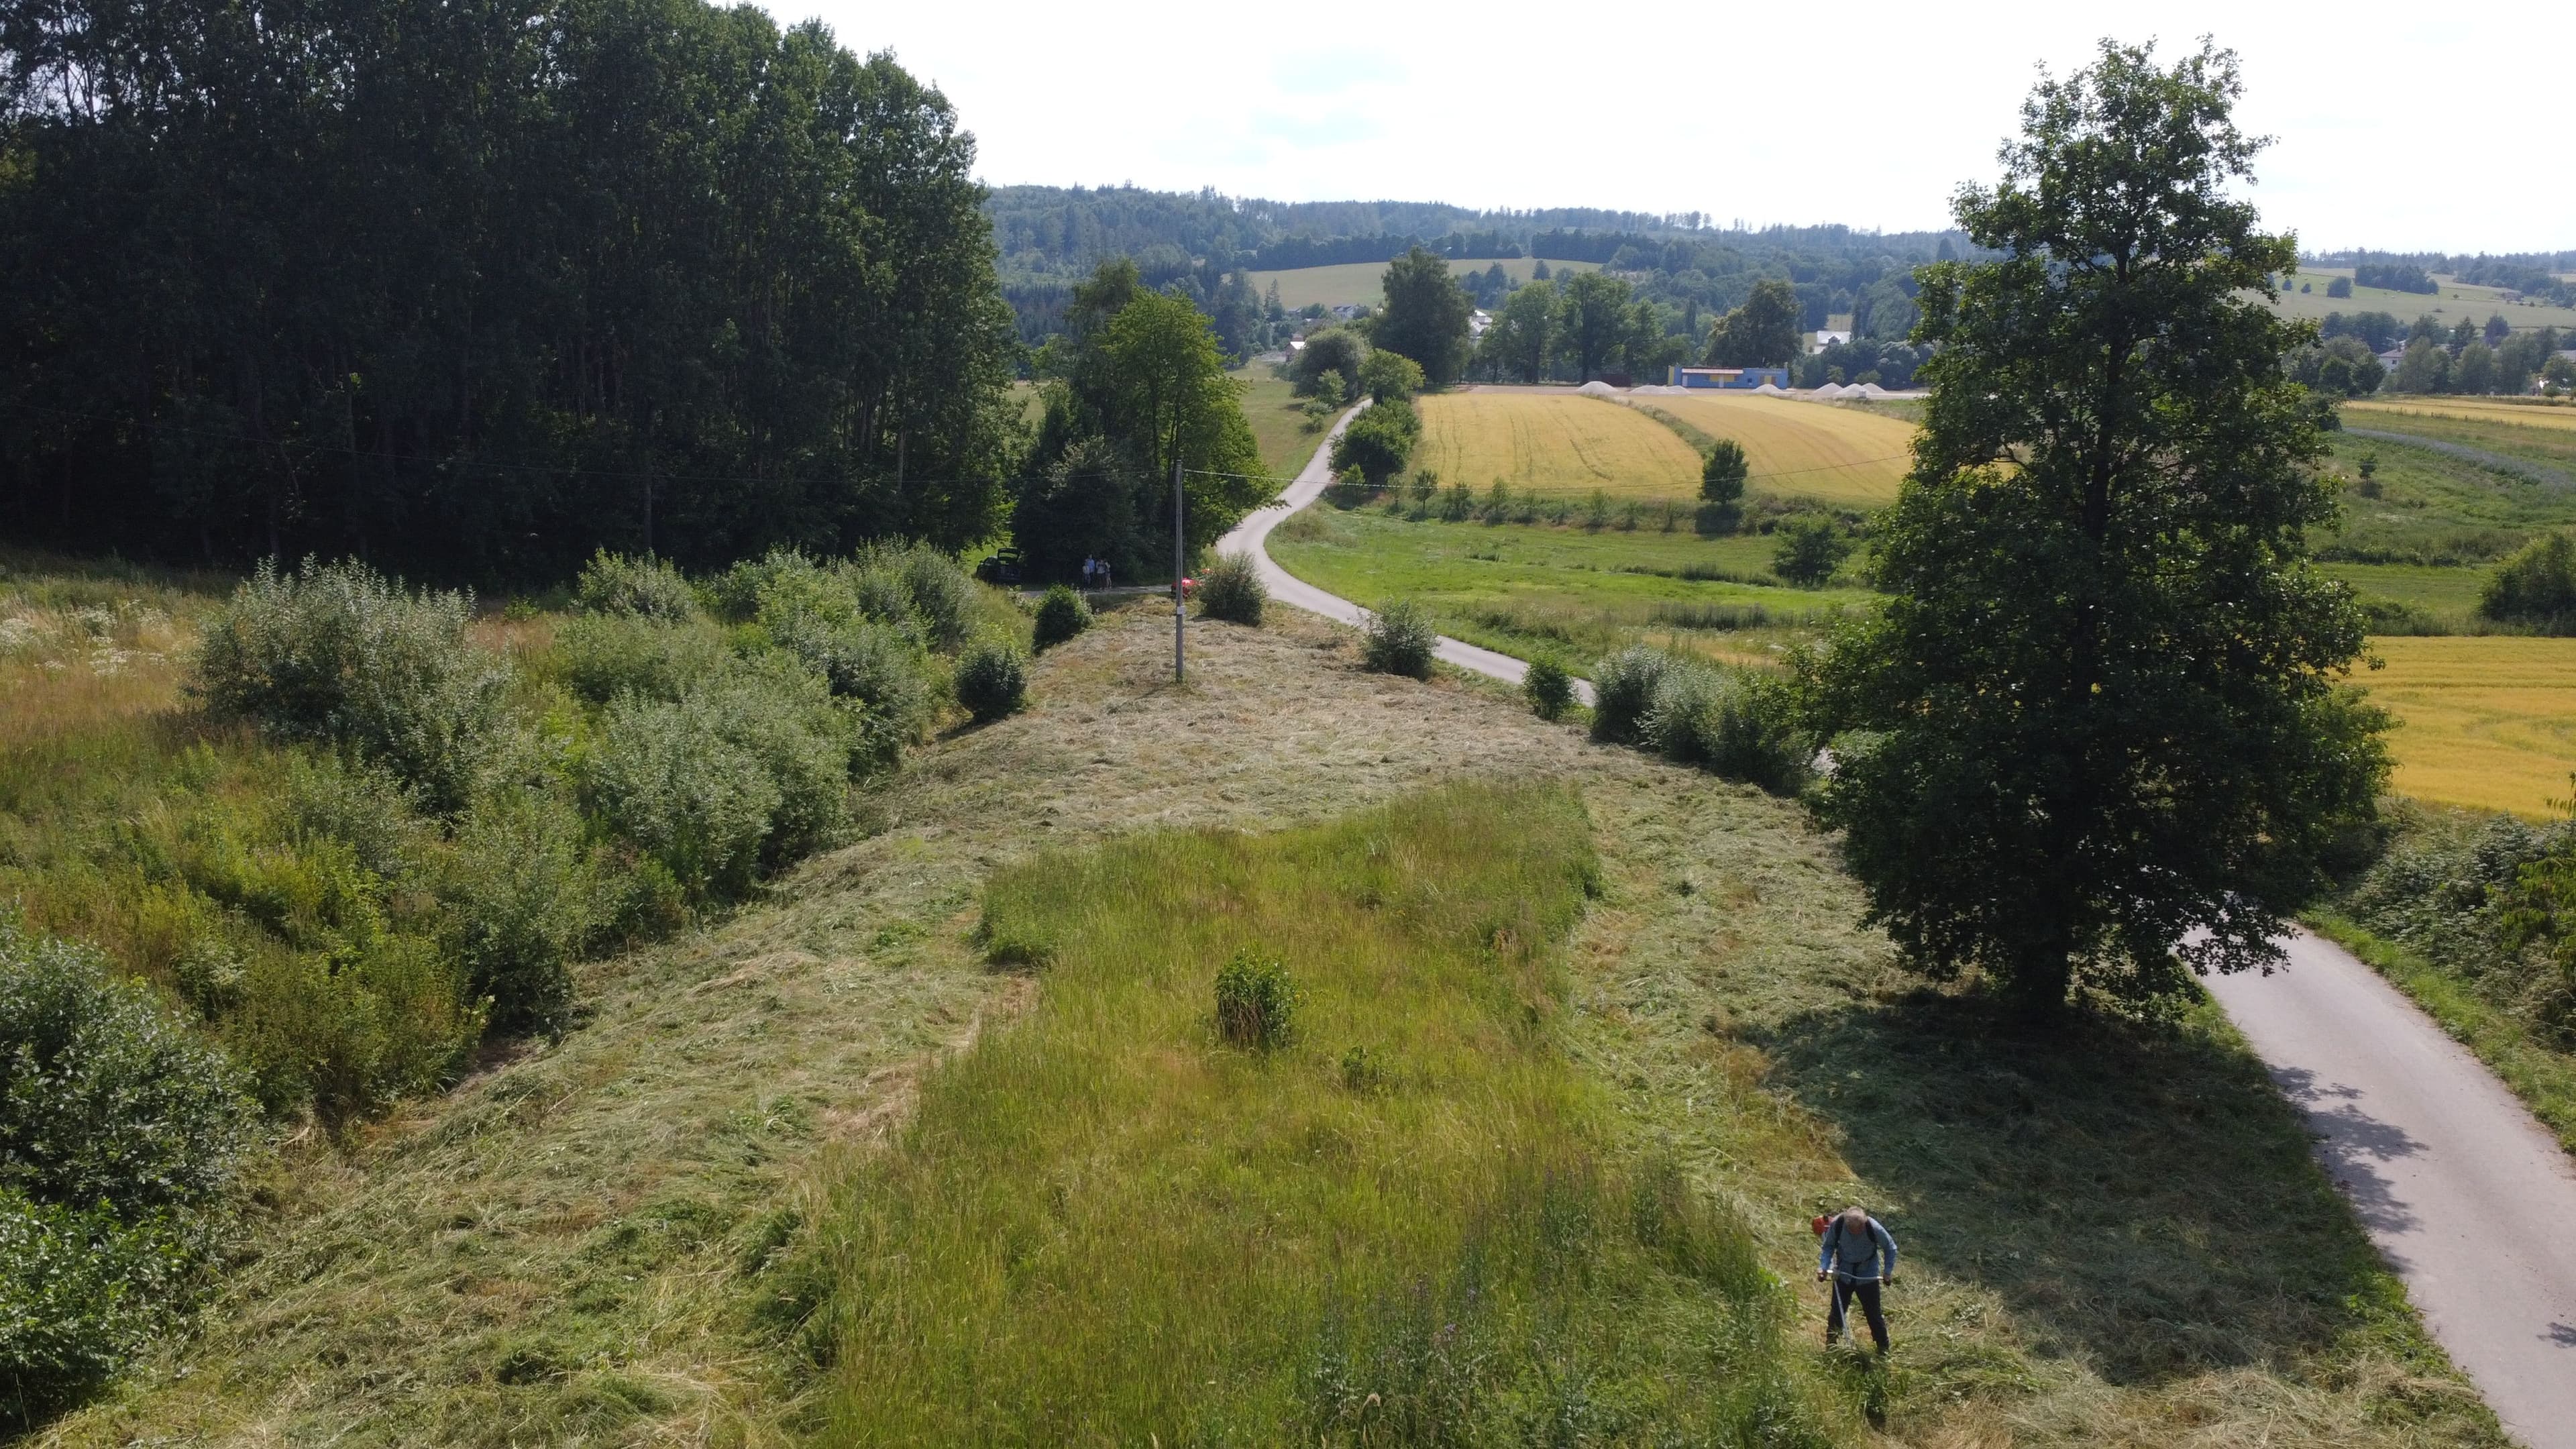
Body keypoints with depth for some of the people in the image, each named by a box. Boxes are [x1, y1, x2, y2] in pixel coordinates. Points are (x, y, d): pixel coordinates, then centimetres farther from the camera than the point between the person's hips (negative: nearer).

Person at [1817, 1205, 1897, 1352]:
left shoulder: (1874, 1228, -28)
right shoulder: (1837, 1224, -25)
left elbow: (1890, 1248, -9)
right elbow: (1829, 1246, -7)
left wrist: (1888, 1272, -15)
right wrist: (1823, 1267, -19)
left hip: (1868, 1276, -2)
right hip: (1843, 1274, 2)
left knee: (1874, 1313, 7)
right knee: (1836, 1312, 12)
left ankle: (1884, 1349, 27)